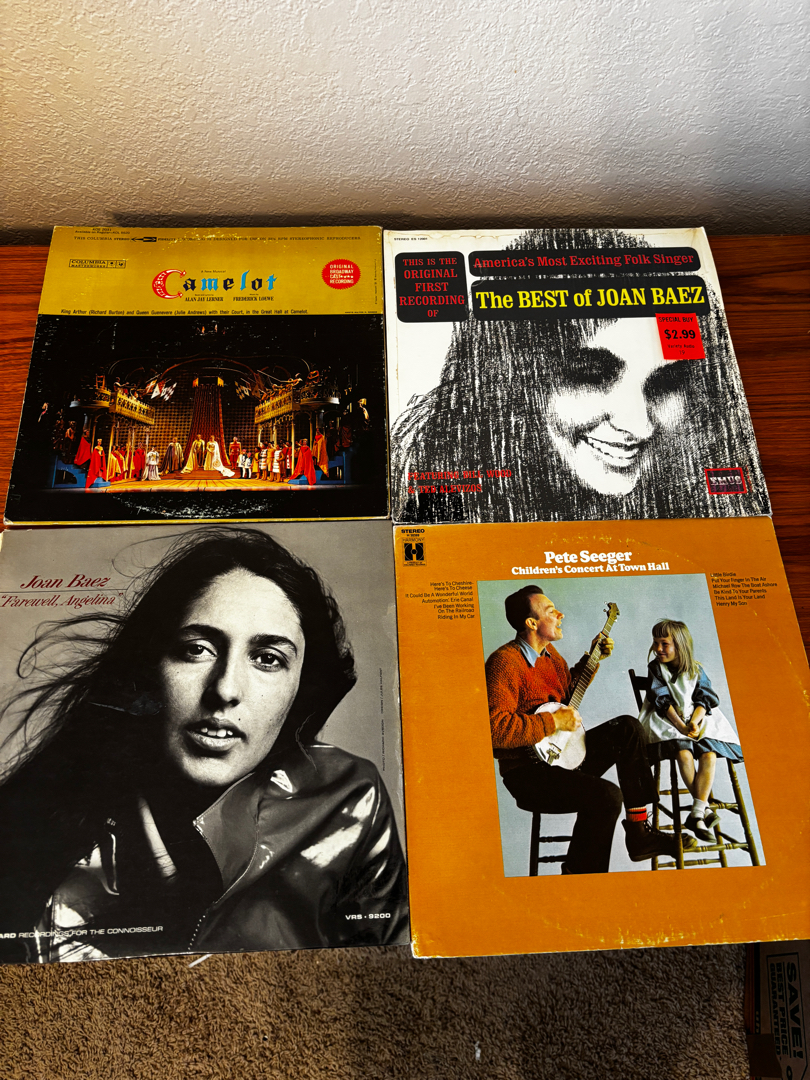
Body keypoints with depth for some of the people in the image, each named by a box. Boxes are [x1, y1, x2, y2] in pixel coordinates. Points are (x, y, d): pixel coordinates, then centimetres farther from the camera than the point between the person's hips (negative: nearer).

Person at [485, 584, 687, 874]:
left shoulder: (549, 652, 10)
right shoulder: (505, 662, -22)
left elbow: (568, 687, 30)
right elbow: (496, 729, -31)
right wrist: (554, 721, -25)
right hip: (527, 772, -10)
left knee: (628, 728, 4)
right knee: (607, 795, -28)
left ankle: (639, 834, 8)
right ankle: (578, 871, -5)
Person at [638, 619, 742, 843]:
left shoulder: (696, 670, 8)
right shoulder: (655, 668, 3)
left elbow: (704, 699, -2)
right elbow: (662, 700, -7)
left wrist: (694, 721, -22)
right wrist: (681, 726, -21)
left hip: (697, 719, 2)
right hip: (668, 721, -2)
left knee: (709, 755, -27)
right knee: (684, 754, -31)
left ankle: (696, 815, -28)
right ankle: (704, 808, -20)